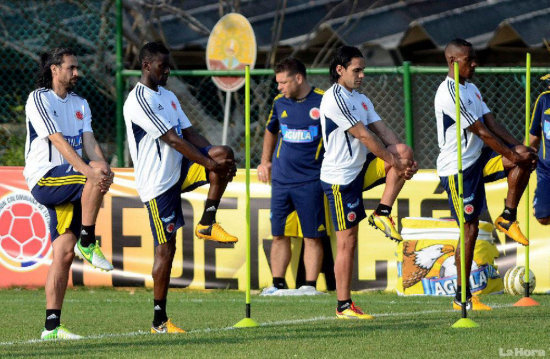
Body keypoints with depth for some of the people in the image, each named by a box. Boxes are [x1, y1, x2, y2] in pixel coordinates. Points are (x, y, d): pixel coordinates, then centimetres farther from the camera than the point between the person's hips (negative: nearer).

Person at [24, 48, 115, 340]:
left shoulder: (80, 104, 18)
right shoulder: (39, 99, -5)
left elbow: (88, 141, 4)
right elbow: (58, 140, -17)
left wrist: (103, 165, -19)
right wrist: (88, 170, -29)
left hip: (66, 185, 7)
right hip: (43, 179, -7)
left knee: (65, 253, -1)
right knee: (95, 177, -30)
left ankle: (52, 326, 0)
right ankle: (87, 242, -16)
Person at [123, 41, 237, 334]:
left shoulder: (168, 97, 16)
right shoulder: (139, 101, -15)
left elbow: (189, 134, 12)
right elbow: (173, 140, -20)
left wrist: (219, 158, -5)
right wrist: (211, 163, -21)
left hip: (179, 171, 8)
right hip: (158, 182, -8)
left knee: (223, 154, -14)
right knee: (165, 248, -7)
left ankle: (207, 224, -2)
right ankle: (159, 320, 0)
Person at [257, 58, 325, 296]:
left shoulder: (323, 102, -6)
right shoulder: (280, 102, 8)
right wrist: (265, 161, 23)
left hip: (311, 180, -4)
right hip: (281, 179, 4)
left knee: (312, 236, -3)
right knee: (279, 235, 5)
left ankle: (310, 285, 0)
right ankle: (277, 284, 10)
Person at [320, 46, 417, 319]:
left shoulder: (361, 100, 14)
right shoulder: (334, 99, -14)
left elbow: (383, 132, 6)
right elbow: (364, 136, -17)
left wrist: (405, 161, -10)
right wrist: (395, 162, -14)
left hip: (360, 170, 8)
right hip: (340, 178, -8)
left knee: (403, 150, -10)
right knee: (347, 243, -6)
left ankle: (383, 214, -4)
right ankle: (344, 306, 1)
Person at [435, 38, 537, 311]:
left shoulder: (471, 89, 13)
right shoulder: (449, 93, -18)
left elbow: (492, 123, 8)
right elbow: (481, 132, -19)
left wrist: (517, 147, -5)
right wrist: (511, 154, -16)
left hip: (477, 160, 9)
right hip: (457, 168, -9)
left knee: (525, 160, -9)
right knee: (469, 228, -7)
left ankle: (507, 218, 2)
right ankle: (462, 297, -1)